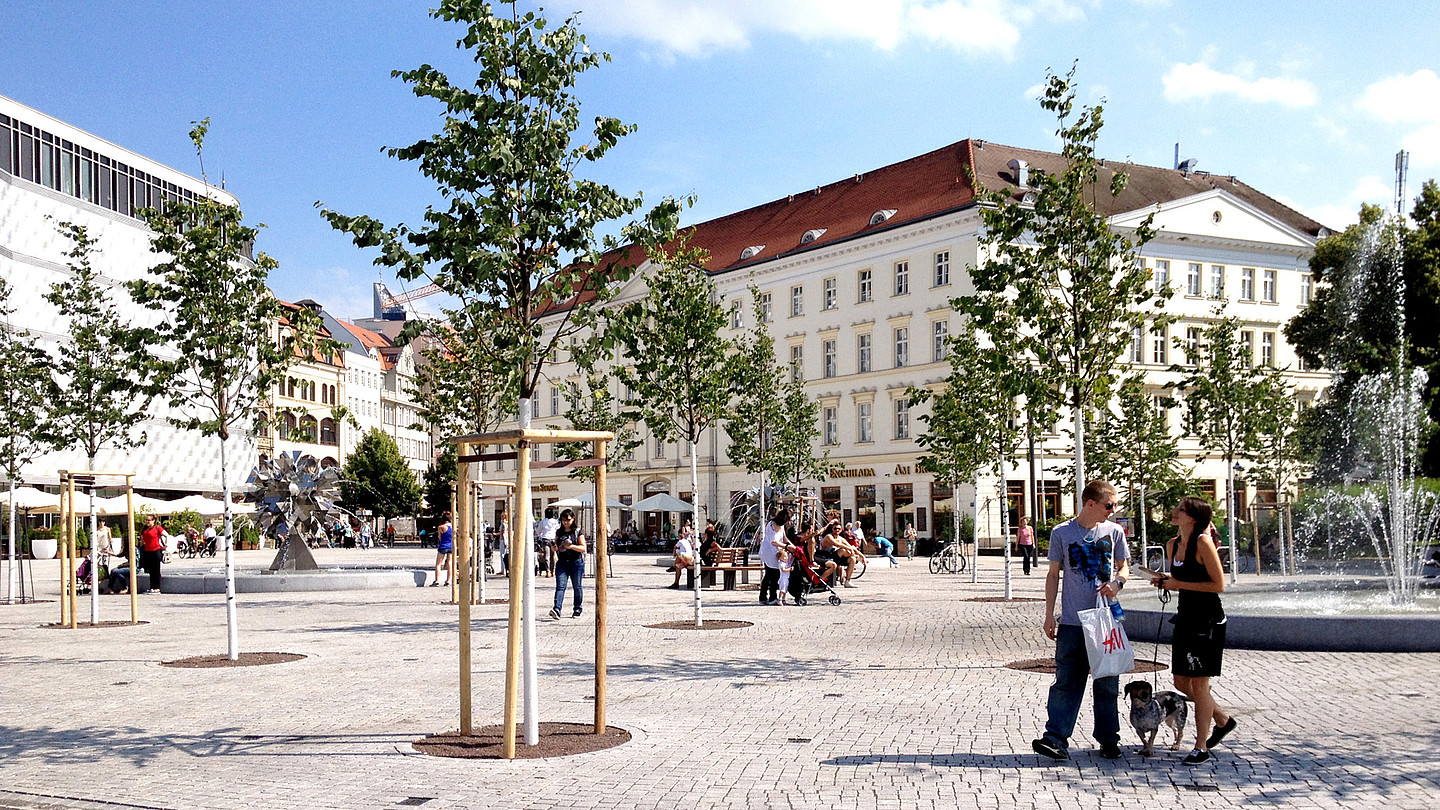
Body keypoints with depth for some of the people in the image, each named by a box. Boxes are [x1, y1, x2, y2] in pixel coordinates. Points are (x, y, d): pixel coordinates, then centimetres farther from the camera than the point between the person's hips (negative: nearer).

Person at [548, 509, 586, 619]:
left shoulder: (578, 532, 0)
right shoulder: (559, 532, 12)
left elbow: (583, 548, -5)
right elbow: (556, 546, 20)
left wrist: (572, 546, -21)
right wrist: (555, 548, -4)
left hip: (576, 562, -3)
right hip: (562, 562, 3)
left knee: (577, 587, 6)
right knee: (560, 586, -11)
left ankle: (577, 610, 18)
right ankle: (557, 609, -23)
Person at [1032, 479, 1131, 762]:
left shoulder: (1114, 531, 5)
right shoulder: (1061, 533, 0)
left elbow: (1124, 567, 15)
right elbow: (1054, 574, 5)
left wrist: (1117, 582, -8)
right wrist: (1049, 614, 2)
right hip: (1072, 621, -2)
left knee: (1107, 682, 8)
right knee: (1066, 682, -4)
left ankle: (1108, 739, 19)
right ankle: (1056, 739, -6)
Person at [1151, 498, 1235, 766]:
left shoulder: (1203, 542, -14)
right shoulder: (1172, 545, 9)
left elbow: (1219, 585, -16)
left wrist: (1180, 584, -17)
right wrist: (1165, 581, 1)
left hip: (1208, 619, -8)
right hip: (1185, 616, 8)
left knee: (1199, 682, -5)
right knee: (1182, 682, 12)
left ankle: (1201, 748, 4)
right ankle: (1222, 720, 34)